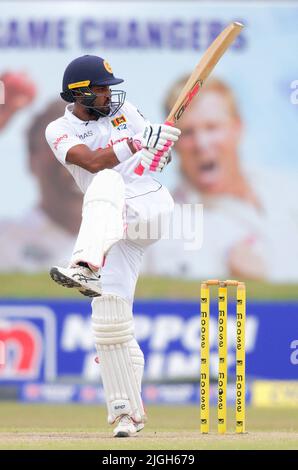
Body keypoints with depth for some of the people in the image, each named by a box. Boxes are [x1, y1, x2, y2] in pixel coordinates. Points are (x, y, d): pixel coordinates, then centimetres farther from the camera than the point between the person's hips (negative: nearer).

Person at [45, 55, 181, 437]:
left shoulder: (124, 112, 11)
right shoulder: (60, 131, 4)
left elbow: (159, 158, 15)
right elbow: (92, 161, -14)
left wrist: (162, 144, -9)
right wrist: (138, 143, -26)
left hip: (151, 204, -2)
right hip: (113, 231, 2)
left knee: (106, 183, -34)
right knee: (109, 321, -6)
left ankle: (86, 265, -57)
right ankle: (127, 411, 4)